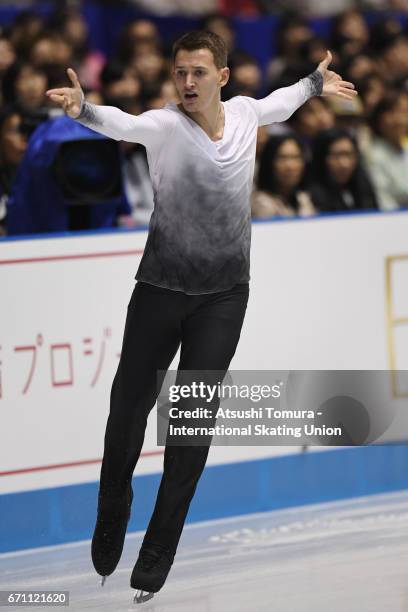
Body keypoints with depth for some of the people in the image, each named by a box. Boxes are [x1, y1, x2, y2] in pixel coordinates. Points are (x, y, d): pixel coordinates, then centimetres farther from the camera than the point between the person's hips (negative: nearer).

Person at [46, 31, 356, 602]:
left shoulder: (245, 112, 0)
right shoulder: (165, 125, -14)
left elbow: (277, 104, 25)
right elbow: (122, 123, -36)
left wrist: (316, 83, 41)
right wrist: (83, 107, -57)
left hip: (223, 296, 2)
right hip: (160, 290, -2)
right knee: (130, 403, 6)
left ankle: (156, 556, 4)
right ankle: (110, 524, 29)